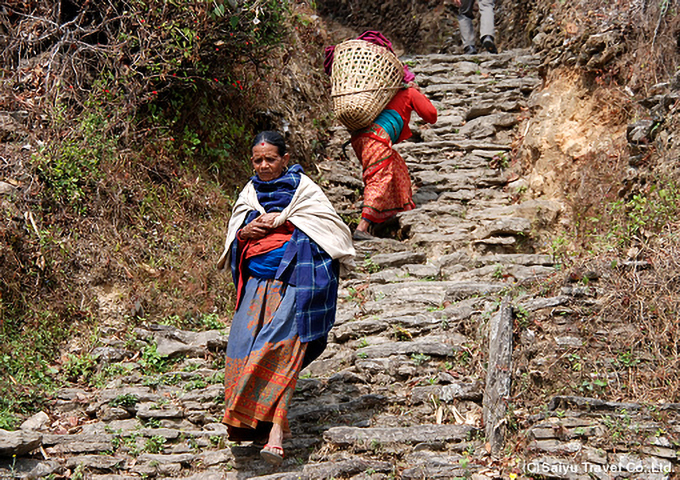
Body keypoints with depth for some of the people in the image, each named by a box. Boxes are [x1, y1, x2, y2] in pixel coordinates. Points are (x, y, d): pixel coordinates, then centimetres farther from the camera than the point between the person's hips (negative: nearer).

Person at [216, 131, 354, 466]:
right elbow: (232, 240, 22)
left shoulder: (302, 188, 3)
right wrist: (244, 233, -3)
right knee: (244, 346, -6)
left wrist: (283, 220, -8)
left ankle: (275, 431, -23)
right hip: (256, 282, 5)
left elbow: (332, 227, -4)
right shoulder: (250, 193, 17)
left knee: (279, 346, -19)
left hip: (292, 282, -5)